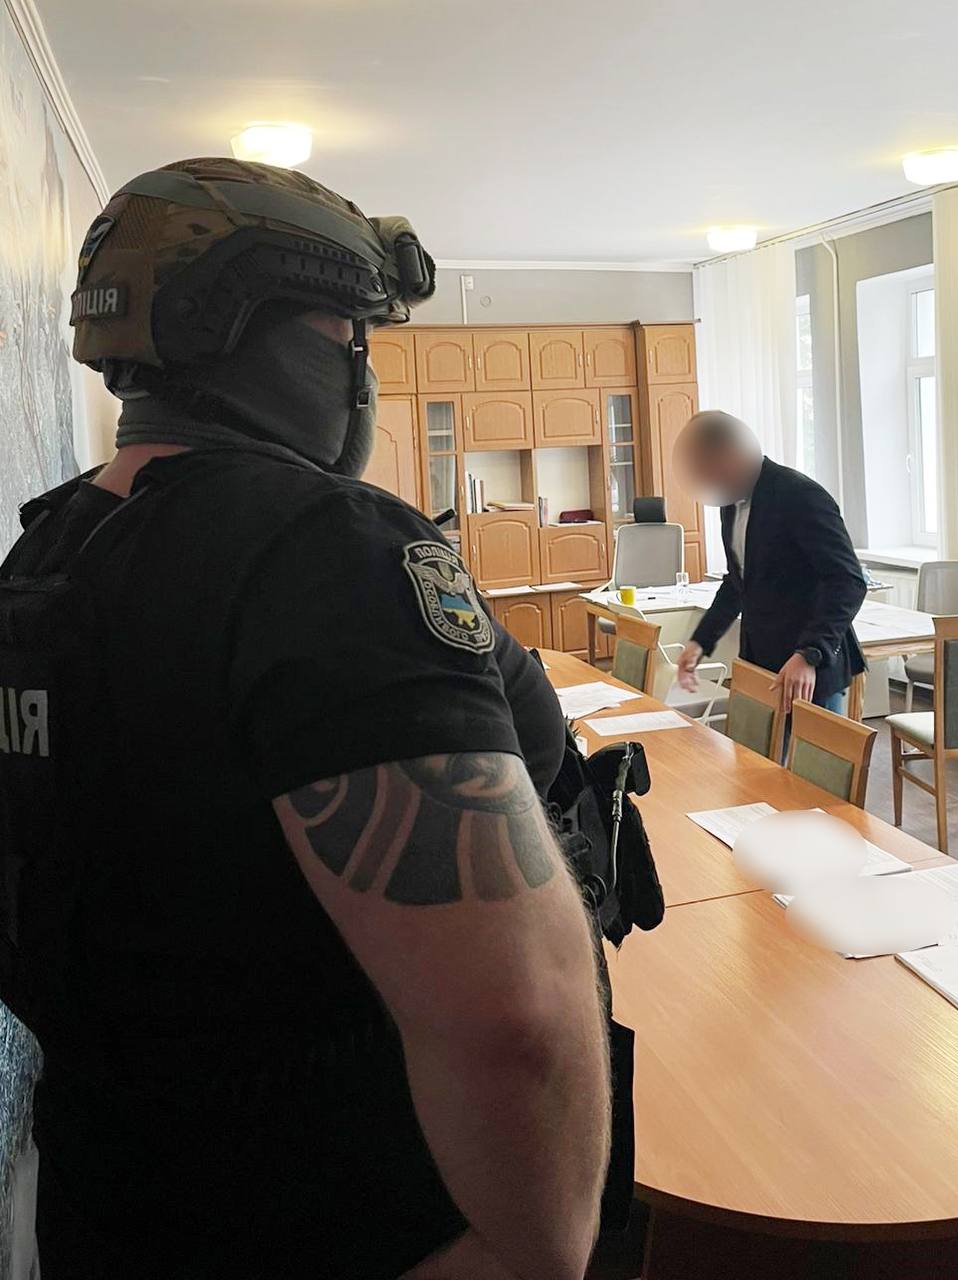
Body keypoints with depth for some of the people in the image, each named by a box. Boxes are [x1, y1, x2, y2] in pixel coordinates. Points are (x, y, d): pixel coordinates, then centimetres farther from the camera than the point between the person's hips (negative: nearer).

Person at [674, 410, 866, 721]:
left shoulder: (800, 496, -17)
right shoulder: (733, 500, 10)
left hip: (810, 670, -8)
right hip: (759, 661, 8)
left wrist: (809, 656, -31)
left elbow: (849, 581, -21)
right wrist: (701, 641, 14)